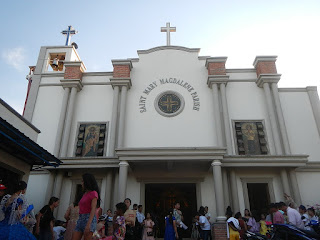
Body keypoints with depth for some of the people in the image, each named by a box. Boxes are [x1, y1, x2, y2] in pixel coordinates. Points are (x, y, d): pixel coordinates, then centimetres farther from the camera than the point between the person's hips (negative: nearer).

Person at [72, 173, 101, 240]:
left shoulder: (93, 193, -4)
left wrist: (88, 224, -23)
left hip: (89, 219, -7)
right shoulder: (85, 194, 18)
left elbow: (93, 209, -14)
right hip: (80, 219, 8)